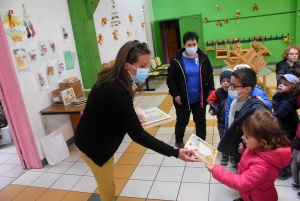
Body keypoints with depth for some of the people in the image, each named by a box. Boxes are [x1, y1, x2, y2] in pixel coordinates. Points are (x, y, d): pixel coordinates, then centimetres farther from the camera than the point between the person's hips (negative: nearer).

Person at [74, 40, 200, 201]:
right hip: (93, 143, -9)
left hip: (101, 138, 9)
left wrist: (133, 114, -4)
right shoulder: (116, 91, -35)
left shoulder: (112, 79, -6)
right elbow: (137, 134, -35)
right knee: (108, 188, 12)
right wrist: (175, 153, -36)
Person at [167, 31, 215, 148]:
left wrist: (211, 90, 1)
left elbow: (210, 75, 7)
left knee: (201, 121, 15)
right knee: (182, 121, 14)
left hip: (200, 98, 3)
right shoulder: (176, 60, -10)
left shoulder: (203, 58, -1)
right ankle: (178, 141, 37)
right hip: (183, 98, -2)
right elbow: (171, 79, -7)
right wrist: (175, 94, -12)